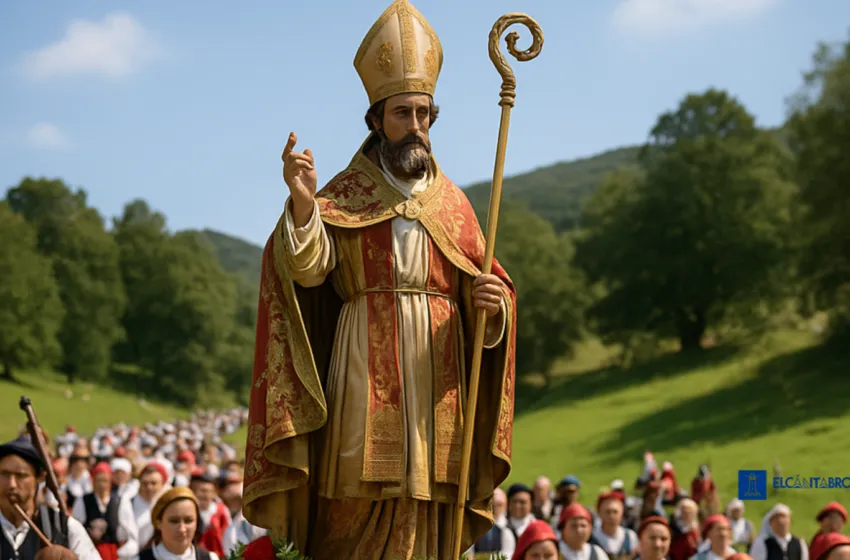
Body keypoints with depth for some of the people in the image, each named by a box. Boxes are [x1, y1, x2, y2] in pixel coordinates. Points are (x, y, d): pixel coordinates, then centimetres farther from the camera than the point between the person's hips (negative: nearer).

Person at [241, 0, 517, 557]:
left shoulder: (453, 202, 15)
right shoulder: (345, 194, 6)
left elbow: (482, 285, 12)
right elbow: (309, 269, -11)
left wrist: (493, 300, -11)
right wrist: (303, 203, -28)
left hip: (435, 379, 3)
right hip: (365, 376, -3)